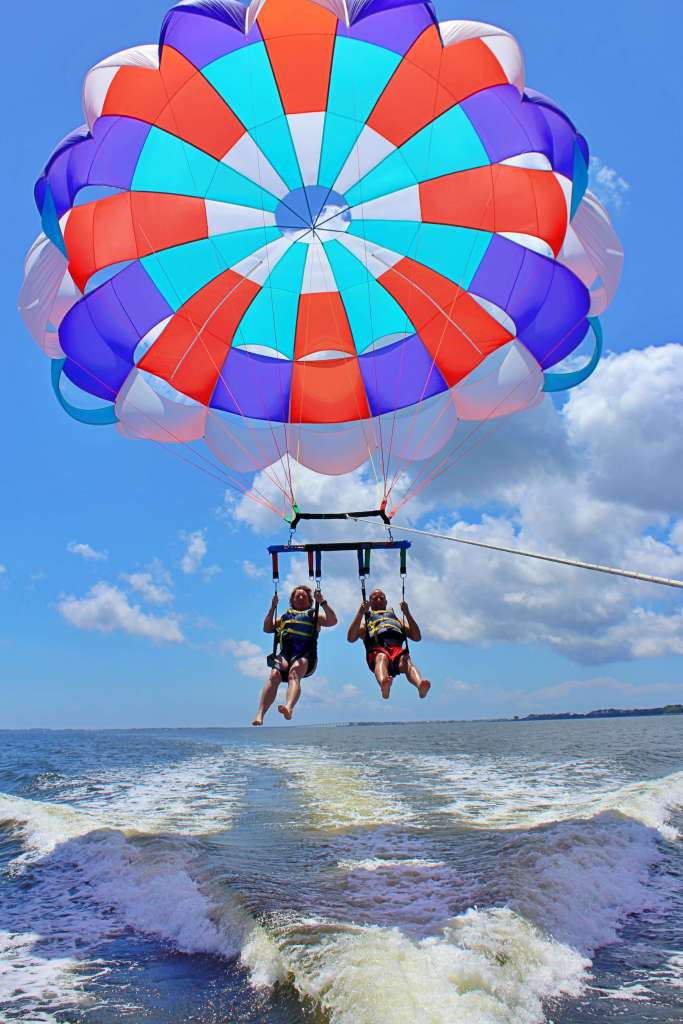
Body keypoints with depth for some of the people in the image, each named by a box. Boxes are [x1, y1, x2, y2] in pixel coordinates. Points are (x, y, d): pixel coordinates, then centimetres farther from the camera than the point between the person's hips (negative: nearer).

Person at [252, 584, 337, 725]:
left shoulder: (314, 615, 26)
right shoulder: (286, 616, 35)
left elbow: (332, 621, 10)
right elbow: (267, 628, 29)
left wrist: (322, 602, 3)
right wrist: (273, 608, 21)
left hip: (305, 655, -2)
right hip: (285, 654, 2)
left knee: (294, 672, -36)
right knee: (275, 674, -28)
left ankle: (288, 707, -61)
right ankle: (259, 716, -41)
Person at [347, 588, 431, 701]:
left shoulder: (397, 619, 39)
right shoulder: (365, 620, 34)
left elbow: (417, 637, 23)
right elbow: (351, 638, 14)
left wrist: (407, 613, 16)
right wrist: (360, 614, 7)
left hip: (398, 649, 2)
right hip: (377, 651, -2)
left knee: (406, 661, -34)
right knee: (382, 658, -39)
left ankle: (420, 685, -65)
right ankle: (384, 684, -70)